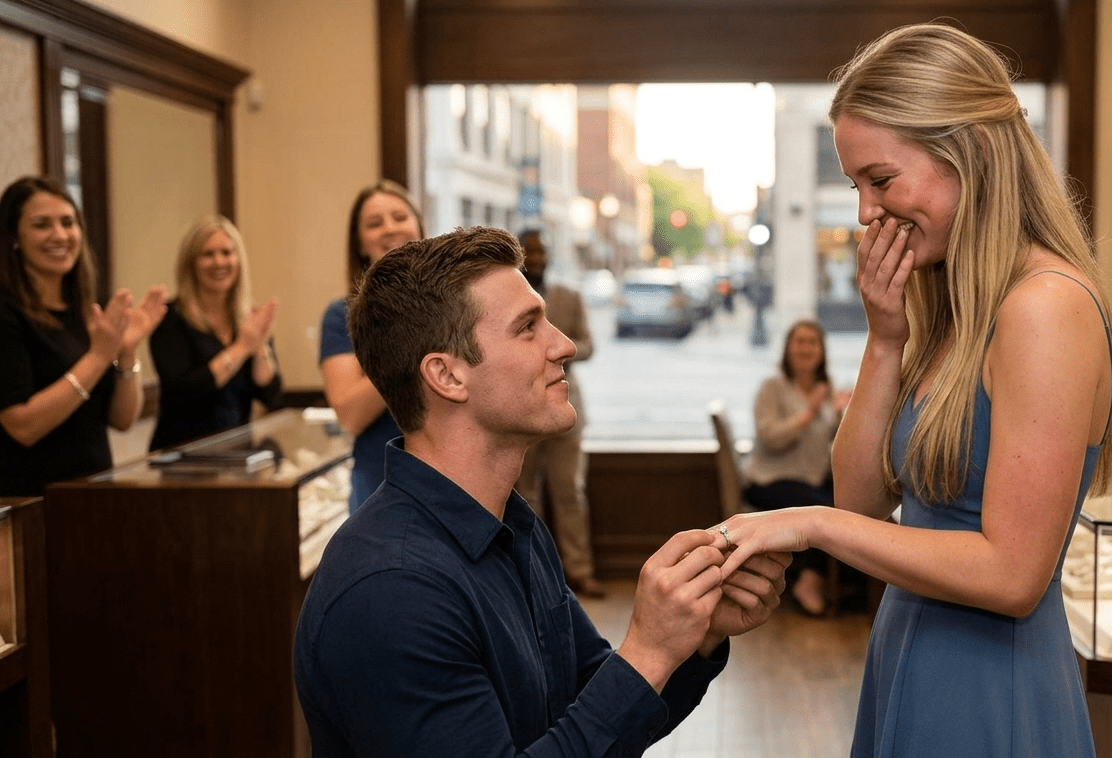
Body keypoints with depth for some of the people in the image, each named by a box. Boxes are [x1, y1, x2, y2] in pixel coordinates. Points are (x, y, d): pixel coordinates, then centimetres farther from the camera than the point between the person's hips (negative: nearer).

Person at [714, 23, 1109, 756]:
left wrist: (813, 524, -19)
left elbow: (1012, 573, -23)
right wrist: (886, 338, -6)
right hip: (910, 678, 8)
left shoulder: (1046, 305, -21)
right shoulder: (948, 303, 6)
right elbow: (863, 497, 4)